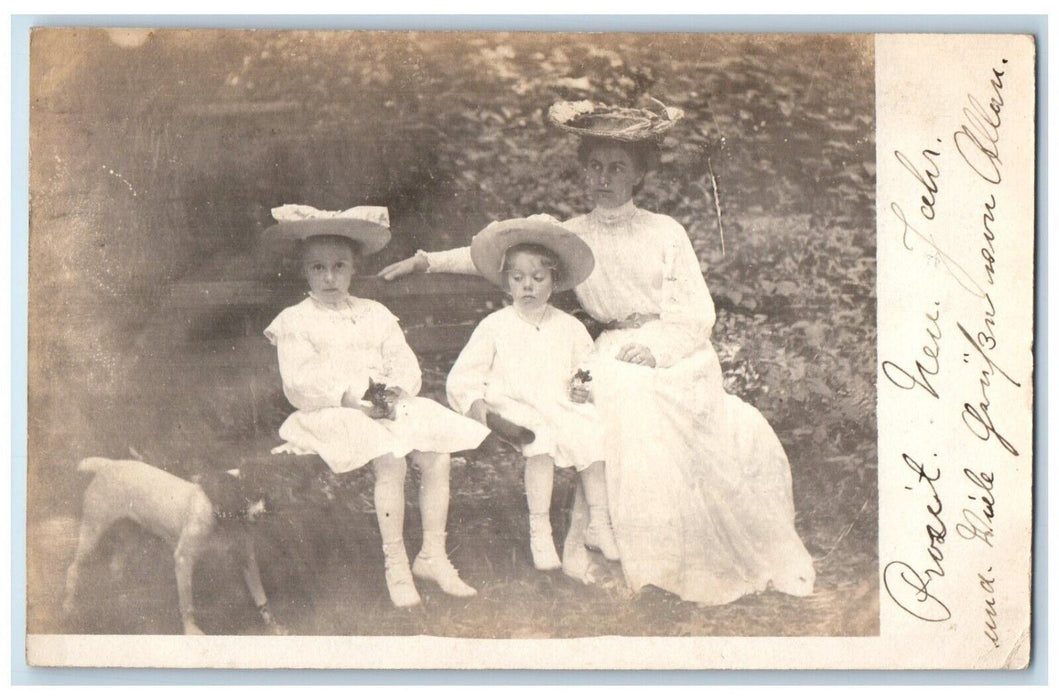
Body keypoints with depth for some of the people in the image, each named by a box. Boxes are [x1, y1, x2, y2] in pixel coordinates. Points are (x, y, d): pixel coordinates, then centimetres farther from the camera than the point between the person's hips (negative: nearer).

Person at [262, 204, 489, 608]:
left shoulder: (375, 314, 20)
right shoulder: (294, 322, 5)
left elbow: (404, 364, 13)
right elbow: (299, 382, -8)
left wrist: (397, 391, -11)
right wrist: (350, 397, -20)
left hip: (388, 408, 5)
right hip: (331, 414, -5)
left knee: (437, 456, -18)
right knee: (390, 461, -31)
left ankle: (432, 555, -5)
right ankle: (395, 563, -20)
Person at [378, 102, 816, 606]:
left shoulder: (665, 232, 4)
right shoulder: (572, 236, 9)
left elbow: (697, 314, -1)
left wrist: (654, 347, -17)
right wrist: (428, 260, -5)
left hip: (680, 352, 0)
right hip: (617, 357, 0)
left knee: (745, 437, -21)